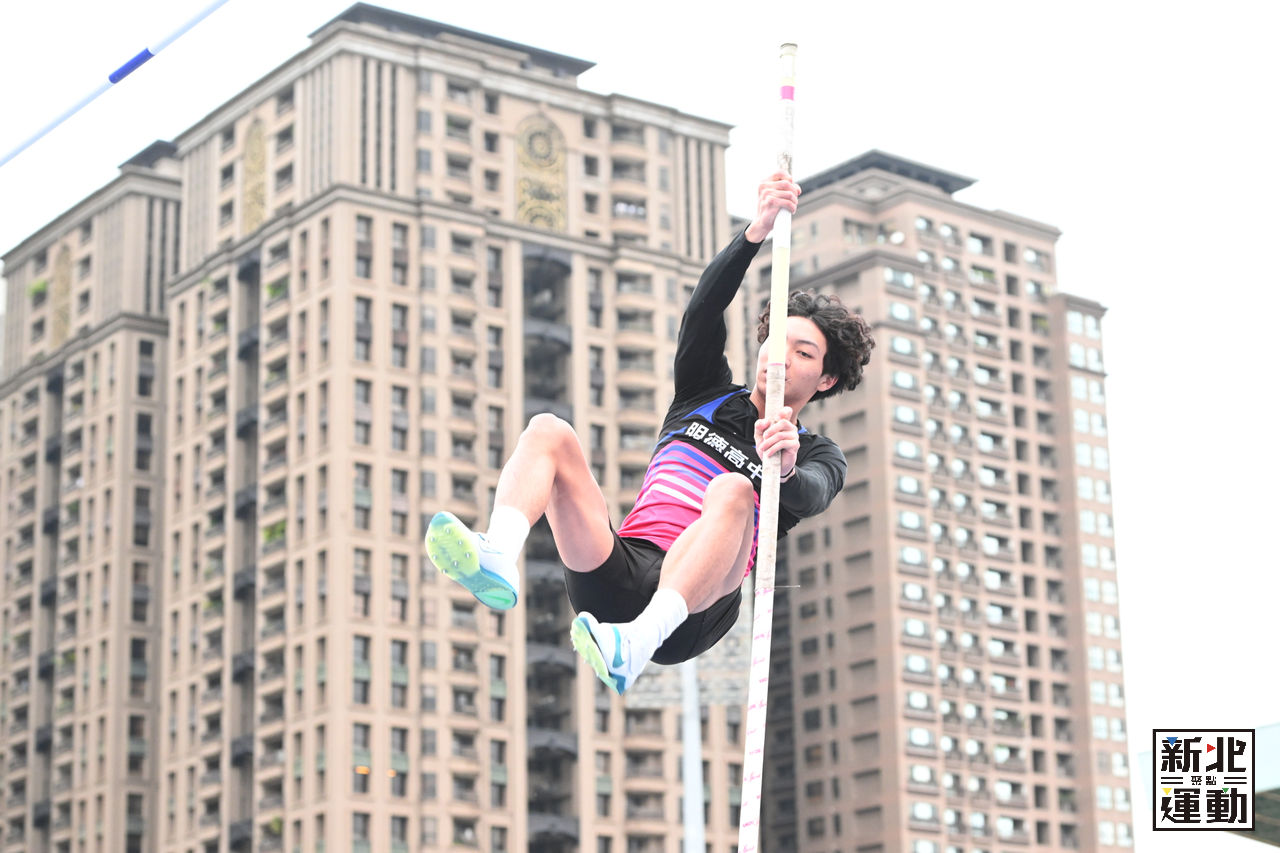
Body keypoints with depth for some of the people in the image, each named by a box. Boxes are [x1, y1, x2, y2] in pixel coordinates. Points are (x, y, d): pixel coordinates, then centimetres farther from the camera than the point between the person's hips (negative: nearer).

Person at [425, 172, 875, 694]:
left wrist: (787, 470, -35)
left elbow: (812, 496, -10)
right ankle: (497, 561, -43)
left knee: (732, 490, -33)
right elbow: (705, 308, 7)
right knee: (548, 431, -13)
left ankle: (634, 646, -54)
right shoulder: (707, 392, 26)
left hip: (694, 602, -3)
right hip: (616, 576, 3)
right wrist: (756, 233, -10)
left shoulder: (819, 457, 17)